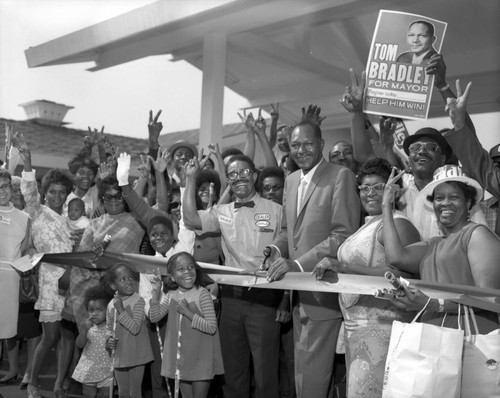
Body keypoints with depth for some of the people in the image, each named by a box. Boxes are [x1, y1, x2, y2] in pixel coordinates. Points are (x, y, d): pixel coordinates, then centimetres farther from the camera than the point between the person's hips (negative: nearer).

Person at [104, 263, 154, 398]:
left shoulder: (138, 301, -16)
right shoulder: (111, 305, 0)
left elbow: (135, 328, -24)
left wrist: (121, 310, -24)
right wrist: (109, 339, -6)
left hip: (136, 356, -5)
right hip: (119, 356, 5)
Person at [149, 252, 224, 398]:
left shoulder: (202, 294, -16)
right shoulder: (172, 295, 1)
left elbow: (212, 327, -18)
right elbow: (154, 317, 0)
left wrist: (187, 312, -23)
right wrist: (156, 293, -10)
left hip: (201, 357, -5)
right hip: (181, 357, 5)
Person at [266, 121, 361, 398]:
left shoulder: (341, 176, -11)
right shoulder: (291, 180, 12)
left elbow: (344, 234, -18)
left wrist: (299, 263, -24)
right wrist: (276, 250, -2)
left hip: (325, 293, -7)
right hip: (300, 295, 7)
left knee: (313, 375, -1)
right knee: (301, 372, 18)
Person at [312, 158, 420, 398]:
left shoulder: (397, 223, -11)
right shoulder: (367, 226, 16)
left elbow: (403, 273, -23)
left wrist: (345, 267, -24)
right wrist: (332, 268, 6)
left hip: (381, 326, -8)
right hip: (357, 325, 8)